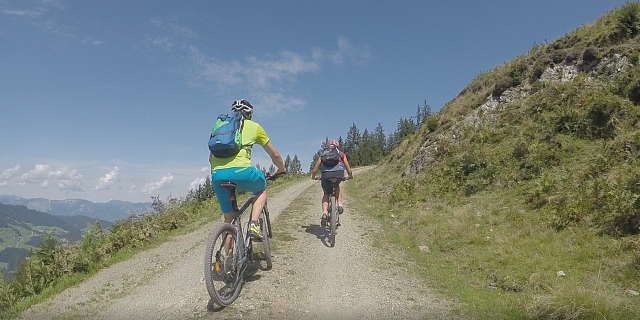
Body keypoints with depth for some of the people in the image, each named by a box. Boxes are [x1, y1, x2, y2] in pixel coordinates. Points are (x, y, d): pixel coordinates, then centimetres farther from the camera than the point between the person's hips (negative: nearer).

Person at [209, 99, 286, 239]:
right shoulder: (254, 126, 17)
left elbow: (211, 157, 32)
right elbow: (275, 155, 22)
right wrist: (282, 169, 41)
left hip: (217, 175, 4)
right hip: (241, 171, -4)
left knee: (229, 219, 20)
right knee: (262, 189, 29)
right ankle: (254, 224, 8)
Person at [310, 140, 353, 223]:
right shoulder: (341, 154, 29)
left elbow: (315, 170, 25)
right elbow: (349, 170, 27)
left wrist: (313, 177, 45)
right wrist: (350, 176, 47)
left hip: (326, 174, 0)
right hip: (339, 173, 0)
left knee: (326, 194, 20)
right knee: (337, 187, 33)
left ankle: (324, 213, 0)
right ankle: (340, 205, 17)